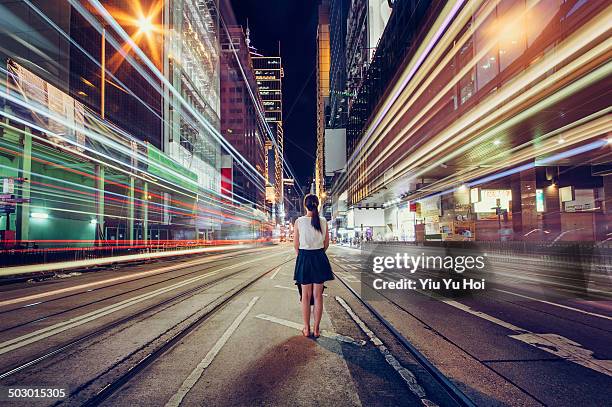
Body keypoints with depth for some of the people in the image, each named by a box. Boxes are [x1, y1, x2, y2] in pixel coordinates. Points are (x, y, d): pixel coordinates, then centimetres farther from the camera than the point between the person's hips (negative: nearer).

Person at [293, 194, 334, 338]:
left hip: (304, 258, -1)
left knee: (306, 295, 9)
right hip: (319, 258, 1)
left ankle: (306, 329, 16)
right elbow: (326, 243, 4)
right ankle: (316, 329, 16)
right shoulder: (323, 221, -3)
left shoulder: (299, 221, -9)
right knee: (318, 295, 8)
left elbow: (296, 244, -3)